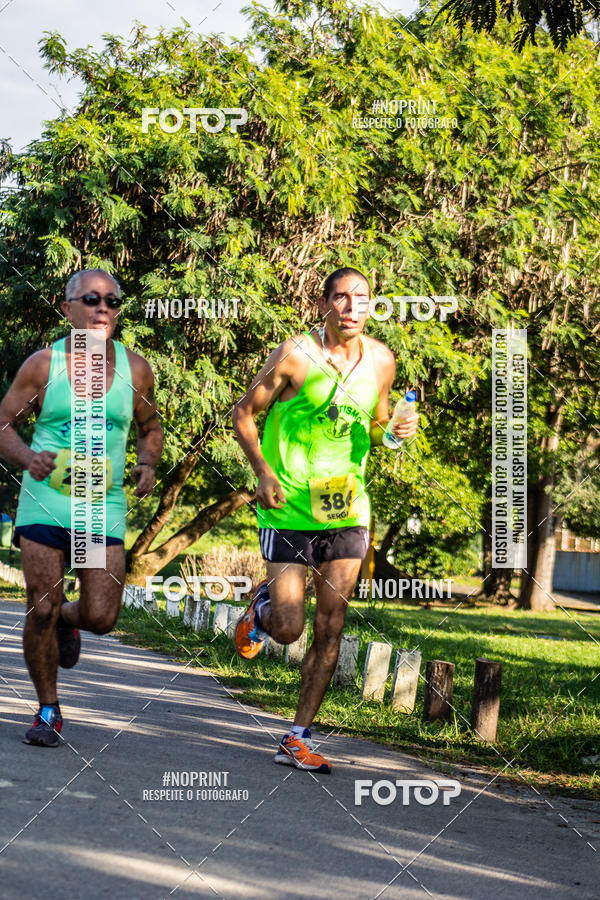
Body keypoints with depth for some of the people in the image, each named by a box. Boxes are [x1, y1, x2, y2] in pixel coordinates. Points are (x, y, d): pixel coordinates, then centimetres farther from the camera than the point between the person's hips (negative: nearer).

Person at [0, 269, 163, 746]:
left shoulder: (135, 369, 4)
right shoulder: (42, 365, -2)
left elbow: (151, 427, 19)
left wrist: (148, 464, -2)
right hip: (45, 498, -1)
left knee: (101, 617, -7)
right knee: (41, 610, -4)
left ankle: (67, 618, 32)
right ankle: (48, 710, 17)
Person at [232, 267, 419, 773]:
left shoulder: (381, 361, 4)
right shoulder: (296, 355, -11)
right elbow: (244, 414, -2)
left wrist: (396, 430, -4)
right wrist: (264, 471, -16)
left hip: (347, 509, 4)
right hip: (290, 509, -4)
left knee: (331, 629, 1)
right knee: (288, 628, -6)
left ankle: (299, 739, 11)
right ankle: (262, 607, 31)